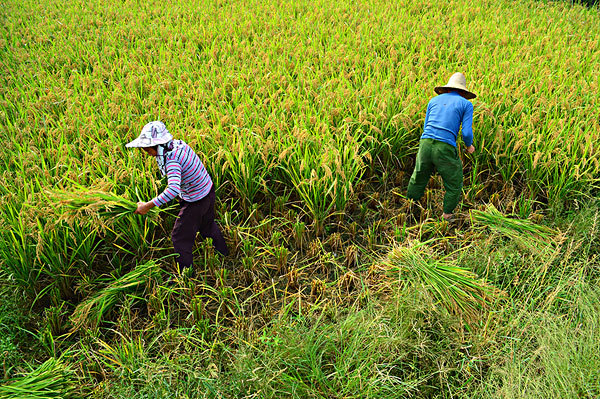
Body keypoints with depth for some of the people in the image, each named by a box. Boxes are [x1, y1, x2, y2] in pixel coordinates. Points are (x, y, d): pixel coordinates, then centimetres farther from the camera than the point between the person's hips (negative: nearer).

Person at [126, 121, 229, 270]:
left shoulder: (172, 159, -33)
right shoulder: (180, 144, -8)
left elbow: (173, 190, -46)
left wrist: (148, 206, -41)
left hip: (196, 201, -9)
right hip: (208, 190, 9)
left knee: (180, 237, 7)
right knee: (207, 226, 31)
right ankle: (224, 255, 52)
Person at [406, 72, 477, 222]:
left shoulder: (434, 100, 20)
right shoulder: (466, 104, 10)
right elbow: (467, 133, 0)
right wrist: (469, 146, 21)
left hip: (425, 143, 4)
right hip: (446, 148, -4)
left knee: (418, 180, 24)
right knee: (454, 186, 19)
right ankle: (447, 215, 29)